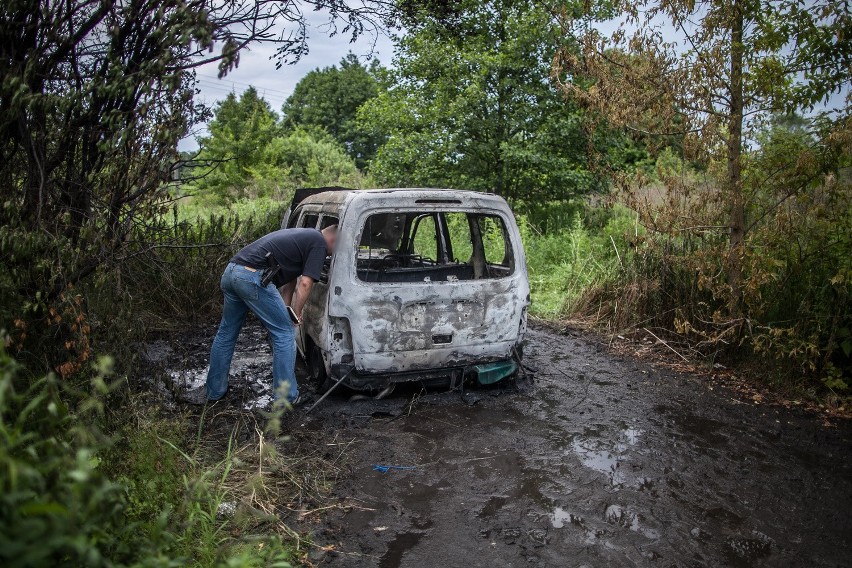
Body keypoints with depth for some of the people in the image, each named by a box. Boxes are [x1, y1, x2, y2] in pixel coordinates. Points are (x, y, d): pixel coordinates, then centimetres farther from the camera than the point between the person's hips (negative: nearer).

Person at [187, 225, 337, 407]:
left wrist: (285, 310, 25)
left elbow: (291, 278, 28)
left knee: (226, 334, 20)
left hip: (230, 271, 10)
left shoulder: (301, 235, 28)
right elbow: (305, 283, -7)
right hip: (253, 277, -9)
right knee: (285, 333, 3)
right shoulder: (319, 243, 1)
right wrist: (296, 316, 5)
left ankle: (213, 392, 33)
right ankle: (286, 397, 10)